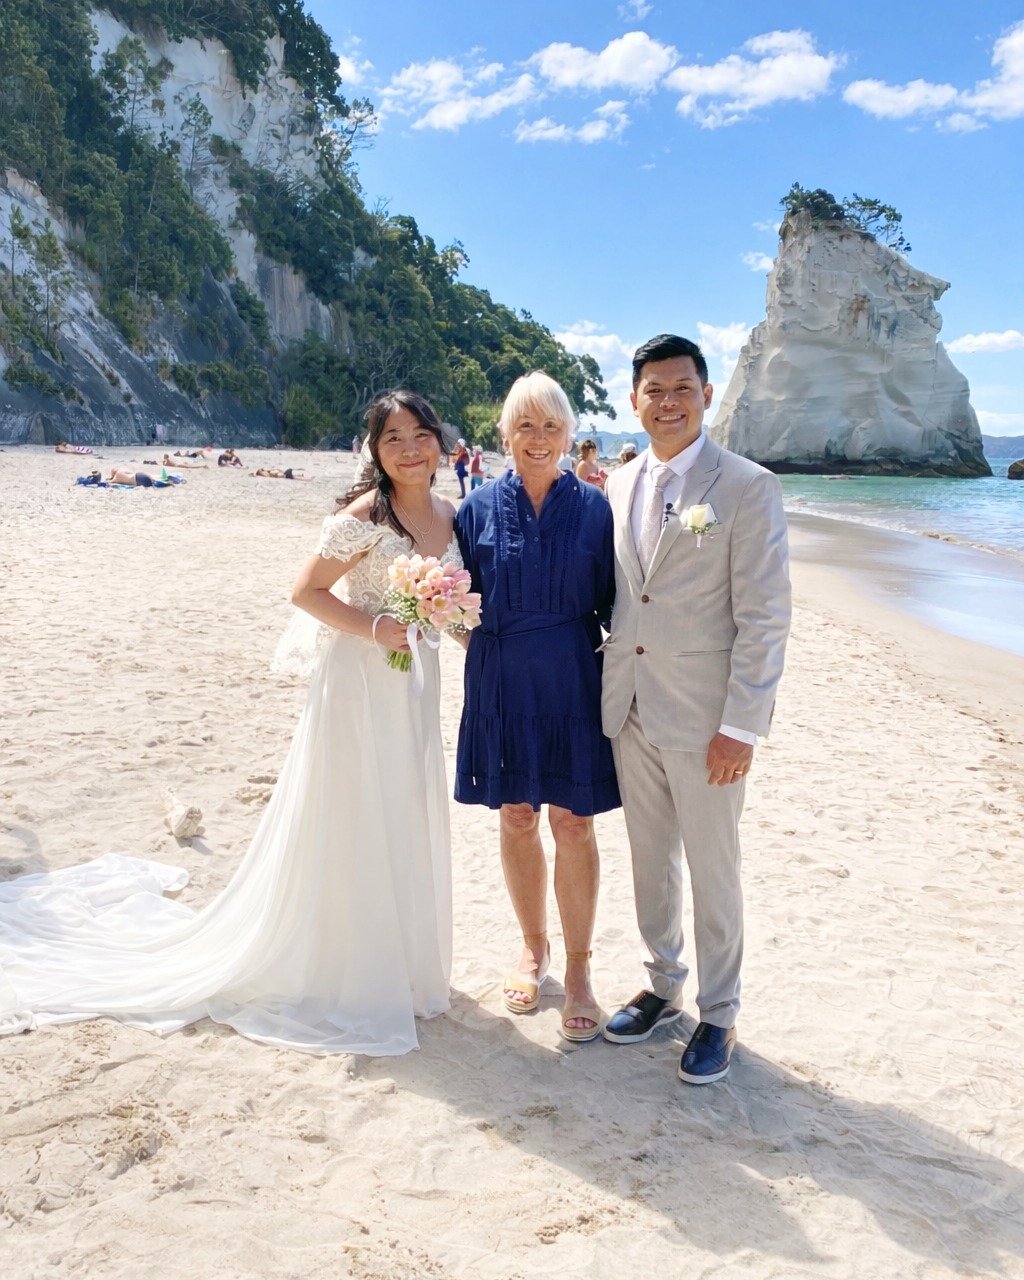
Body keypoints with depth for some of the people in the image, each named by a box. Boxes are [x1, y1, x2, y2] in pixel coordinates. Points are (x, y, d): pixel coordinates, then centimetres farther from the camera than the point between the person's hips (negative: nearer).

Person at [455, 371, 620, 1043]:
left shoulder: (593, 507, -1)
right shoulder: (479, 508, 2)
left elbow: (611, 603, 1)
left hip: (573, 684, -1)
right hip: (502, 685, 2)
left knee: (573, 824, 2)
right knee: (516, 819, 12)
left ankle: (578, 969, 18)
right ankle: (534, 949, 32)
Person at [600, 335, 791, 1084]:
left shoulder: (748, 487, -11)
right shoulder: (619, 486, 7)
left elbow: (765, 616, -13)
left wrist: (741, 727, -16)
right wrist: (607, 691, 8)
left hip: (703, 717, -5)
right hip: (630, 711, 5)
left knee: (712, 870, 8)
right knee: (650, 861, 18)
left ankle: (719, 1015, 27)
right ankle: (664, 987, 37)